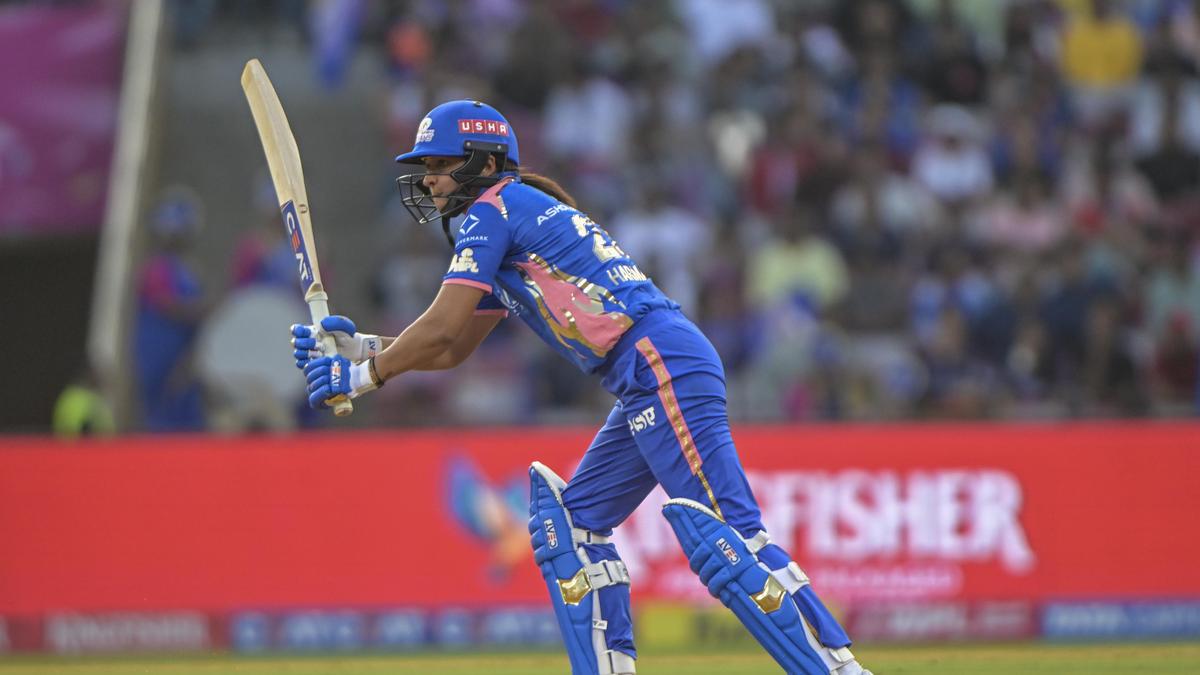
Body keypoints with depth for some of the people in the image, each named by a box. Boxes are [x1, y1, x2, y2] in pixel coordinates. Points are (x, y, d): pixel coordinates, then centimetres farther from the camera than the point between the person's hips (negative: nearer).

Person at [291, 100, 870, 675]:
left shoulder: (494, 208, -1)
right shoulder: (518, 218, 28)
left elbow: (442, 329, -7)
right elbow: (453, 350, 33)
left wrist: (364, 375, 5)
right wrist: (361, 345, 24)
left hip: (663, 365, -10)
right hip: (647, 385, 10)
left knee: (720, 534, -16)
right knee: (573, 522, 14)